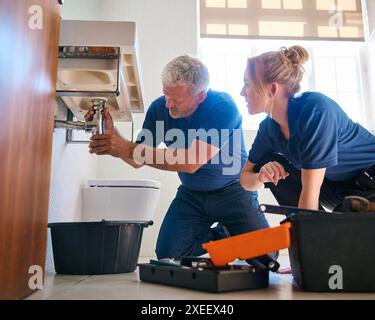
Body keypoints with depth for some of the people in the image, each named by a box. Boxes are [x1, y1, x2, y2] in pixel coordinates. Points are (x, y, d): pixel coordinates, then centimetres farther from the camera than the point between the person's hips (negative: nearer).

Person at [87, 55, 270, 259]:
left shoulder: (223, 107, -24)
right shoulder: (159, 108, -8)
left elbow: (191, 162, -34)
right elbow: (137, 160, -2)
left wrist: (128, 149, -37)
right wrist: (112, 133, -22)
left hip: (232, 189, -3)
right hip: (191, 193, 4)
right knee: (167, 253, -10)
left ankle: (228, 235, 18)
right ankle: (223, 236, 15)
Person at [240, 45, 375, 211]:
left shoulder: (316, 109, -31)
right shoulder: (268, 127, -9)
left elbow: (310, 192, -30)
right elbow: (246, 179, -2)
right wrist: (260, 177, -25)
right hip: (338, 185, 7)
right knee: (267, 163, -7)